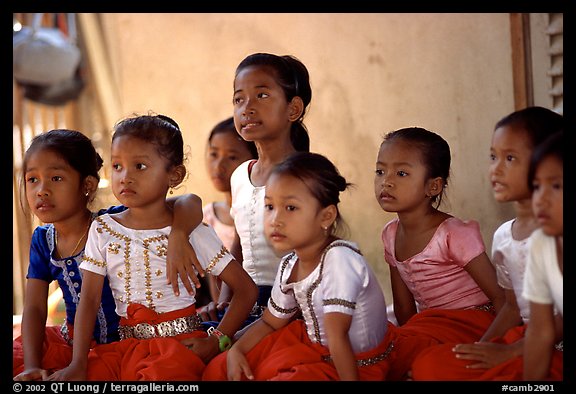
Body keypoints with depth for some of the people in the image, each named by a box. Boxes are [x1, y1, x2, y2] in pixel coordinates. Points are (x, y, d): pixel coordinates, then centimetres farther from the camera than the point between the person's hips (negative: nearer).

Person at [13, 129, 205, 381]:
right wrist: (32, 366, -15)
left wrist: (177, 236, -47)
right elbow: (34, 308, -1)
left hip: (121, 340, -4)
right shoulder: (42, 240, 0)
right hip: (72, 341, 4)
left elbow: (190, 203, -25)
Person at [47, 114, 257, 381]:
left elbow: (246, 289, -2)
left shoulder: (191, 232, -3)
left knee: (164, 373, -37)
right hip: (126, 345, 4)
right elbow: (89, 300, 2)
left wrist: (216, 341, -12)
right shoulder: (103, 230, 6)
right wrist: (78, 364, -9)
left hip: (180, 342, -4)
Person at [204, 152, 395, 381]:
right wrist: (237, 350, -2)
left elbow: (336, 334, -29)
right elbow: (270, 322, 12)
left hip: (355, 365, -7)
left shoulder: (340, 258, -29)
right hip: (312, 345, 8)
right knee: (217, 370, 7)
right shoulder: (289, 266, -4)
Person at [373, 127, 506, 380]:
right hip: (429, 324, 7)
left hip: (470, 322, -7)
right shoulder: (391, 235, 6)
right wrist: (406, 339, 1)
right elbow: (404, 308, 12)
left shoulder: (454, 235, -18)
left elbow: (501, 297, -17)